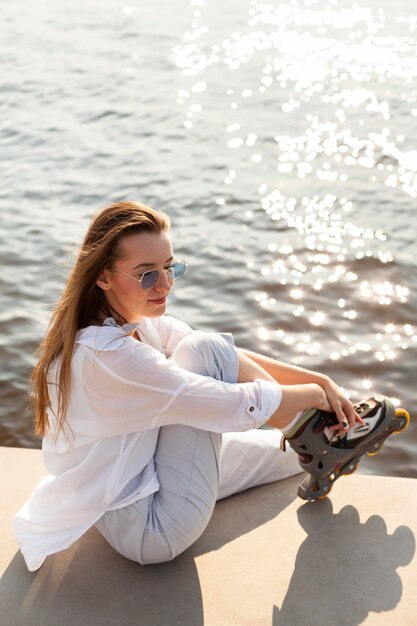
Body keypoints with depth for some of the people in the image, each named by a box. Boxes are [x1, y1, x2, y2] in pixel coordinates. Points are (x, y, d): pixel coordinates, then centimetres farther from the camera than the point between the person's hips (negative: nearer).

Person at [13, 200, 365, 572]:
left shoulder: (133, 318, -3)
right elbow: (240, 406, -28)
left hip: (143, 473, 9)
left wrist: (321, 380, -7)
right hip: (154, 531, -9)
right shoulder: (107, 356, -31)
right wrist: (315, 394, -11)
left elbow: (233, 361, -1)